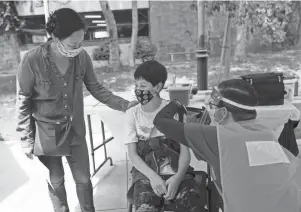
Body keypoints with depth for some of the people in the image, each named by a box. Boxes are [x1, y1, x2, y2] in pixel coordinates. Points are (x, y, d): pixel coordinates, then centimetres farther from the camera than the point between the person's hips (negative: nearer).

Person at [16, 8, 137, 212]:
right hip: (46, 134, -2)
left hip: (75, 130, 3)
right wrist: (27, 140, -7)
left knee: (84, 179, 14)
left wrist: (124, 105, -11)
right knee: (56, 182, 16)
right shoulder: (31, 61, -21)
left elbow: (96, 89, 0)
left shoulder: (82, 57, -12)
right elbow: (23, 103, -11)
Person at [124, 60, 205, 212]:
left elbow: (185, 151, -1)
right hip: (146, 174, 0)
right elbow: (132, 154, 1)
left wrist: (178, 177, -19)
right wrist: (152, 176, -15)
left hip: (176, 172, 0)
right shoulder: (132, 114, 5)